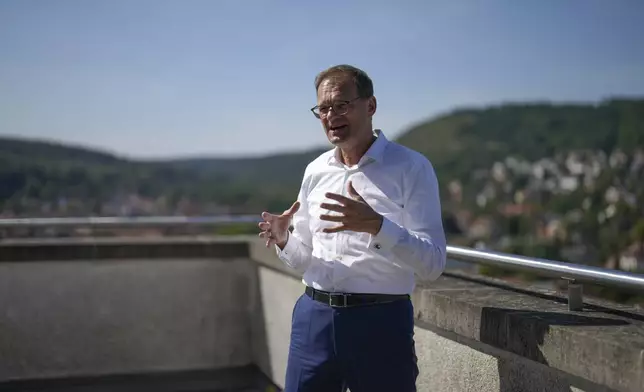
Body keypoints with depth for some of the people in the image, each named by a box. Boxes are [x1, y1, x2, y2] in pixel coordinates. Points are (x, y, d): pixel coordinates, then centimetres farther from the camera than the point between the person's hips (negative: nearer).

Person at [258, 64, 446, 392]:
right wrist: (284, 241, -5)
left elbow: (432, 264, -13)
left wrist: (376, 225, -27)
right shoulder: (314, 171, 9)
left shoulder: (411, 168, -6)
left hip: (380, 322, -4)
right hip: (314, 317, 4)